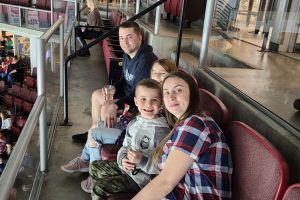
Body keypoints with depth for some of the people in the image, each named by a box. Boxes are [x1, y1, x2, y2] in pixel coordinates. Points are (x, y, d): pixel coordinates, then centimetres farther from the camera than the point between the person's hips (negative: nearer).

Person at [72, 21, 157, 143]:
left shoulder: (146, 59, -29)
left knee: (106, 109, -23)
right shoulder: (128, 54, 1)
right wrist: (113, 90, -2)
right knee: (96, 95, 15)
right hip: (128, 93, 10)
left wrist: (115, 105, -41)